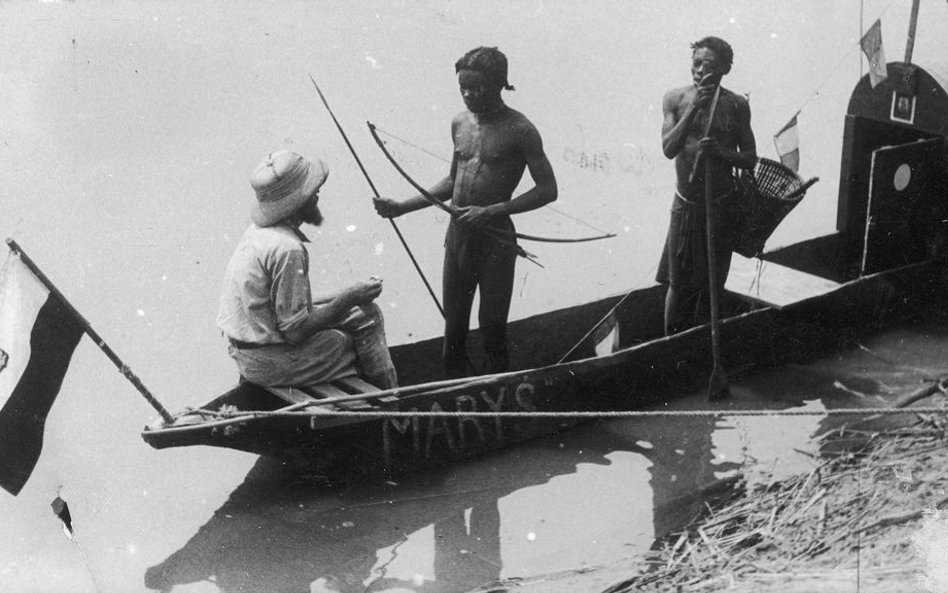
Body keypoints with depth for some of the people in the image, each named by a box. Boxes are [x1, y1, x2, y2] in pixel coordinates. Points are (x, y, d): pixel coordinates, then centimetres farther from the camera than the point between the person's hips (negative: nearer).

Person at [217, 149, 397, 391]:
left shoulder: (259, 230, 3)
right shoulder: (287, 249, -27)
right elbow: (295, 332, -24)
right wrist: (351, 297, -16)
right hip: (268, 363, -9)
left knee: (366, 313, 13)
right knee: (366, 322, 1)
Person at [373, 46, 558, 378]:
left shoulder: (518, 130, -9)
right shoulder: (460, 123, 9)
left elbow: (547, 190, -11)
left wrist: (491, 211, -18)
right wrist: (403, 207, 12)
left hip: (496, 238, -6)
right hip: (458, 234, 6)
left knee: (493, 332, -1)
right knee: (453, 329, 9)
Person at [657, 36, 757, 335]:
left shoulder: (736, 105, -3)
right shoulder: (675, 99, -3)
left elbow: (750, 158, 0)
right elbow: (669, 149, -14)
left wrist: (721, 153, -21)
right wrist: (694, 107, -22)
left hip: (722, 205, 0)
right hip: (686, 205, 0)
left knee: (710, 285, 8)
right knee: (678, 283, 3)